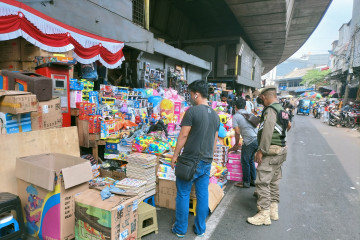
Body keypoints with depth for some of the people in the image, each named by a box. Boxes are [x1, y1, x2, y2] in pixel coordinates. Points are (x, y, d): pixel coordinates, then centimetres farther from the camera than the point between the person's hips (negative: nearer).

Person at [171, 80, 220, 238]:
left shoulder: (192, 111, -13)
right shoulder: (215, 115, 9)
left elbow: (183, 136, -13)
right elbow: (215, 140, 14)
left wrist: (175, 155, -4)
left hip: (190, 160, -6)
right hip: (207, 162, 6)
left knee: (183, 195, 7)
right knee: (203, 195, 13)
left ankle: (180, 229, 20)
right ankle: (200, 229, 25)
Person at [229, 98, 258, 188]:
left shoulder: (236, 116, -1)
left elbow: (237, 132, -6)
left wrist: (236, 144, 8)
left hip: (250, 141, -7)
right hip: (257, 139, 7)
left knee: (245, 161, 8)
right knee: (251, 160, 21)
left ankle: (246, 182, 18)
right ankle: (253, 180, 29)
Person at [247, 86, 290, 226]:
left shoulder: (270, 110, -15)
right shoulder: (282, 110, 15)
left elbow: (267, 130, -26)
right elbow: (288, 125, 30)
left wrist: (261, 150, -24)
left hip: (270, 151, -10)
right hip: (281, 150, 10)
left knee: (263, 182, -6)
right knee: (274, 181, 16)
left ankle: (264, 214, 0)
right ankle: (273, 210, 27)